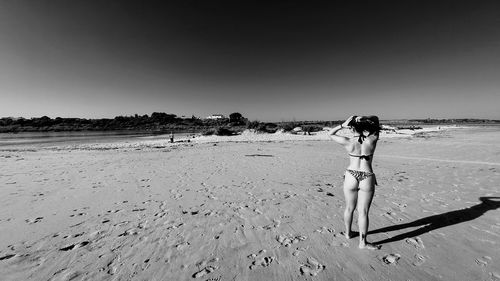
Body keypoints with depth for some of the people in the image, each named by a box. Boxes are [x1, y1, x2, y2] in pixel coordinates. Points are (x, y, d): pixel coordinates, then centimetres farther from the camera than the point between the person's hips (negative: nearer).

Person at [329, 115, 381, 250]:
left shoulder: (348, 142, -11)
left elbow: (331, 134, 4)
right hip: (367, 180, 0)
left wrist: (343, 125, -9)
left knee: (349, 208, 18)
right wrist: (364, 118, -10)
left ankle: (348, 233, 39)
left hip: (351, 177, 0)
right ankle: (363, 242, 19)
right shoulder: (372, 140, -8)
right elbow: (375, 119, 8)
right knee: (363, 212, 9)